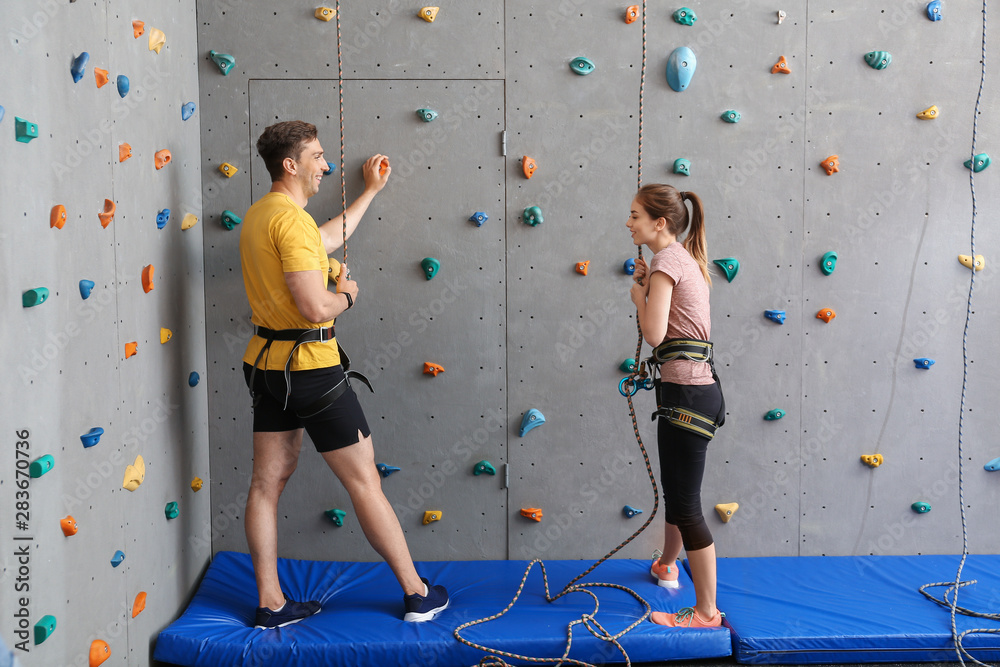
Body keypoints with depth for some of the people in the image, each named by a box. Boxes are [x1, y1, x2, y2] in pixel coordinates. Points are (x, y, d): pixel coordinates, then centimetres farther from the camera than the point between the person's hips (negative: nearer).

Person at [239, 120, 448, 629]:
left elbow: (328, 237, 28)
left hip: (266, 365, 10)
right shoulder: (292, 219, -19)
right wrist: (347, 295, -5)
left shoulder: (258, 214, 12)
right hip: (310, 366, -10)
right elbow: (315, 308, -27)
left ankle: (270, 604, 20)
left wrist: (371, 190, 35)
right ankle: (417, 594, 12)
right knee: (364, 481, 0)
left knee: (268, 481, 11)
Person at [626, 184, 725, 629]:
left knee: (685, 505, -5)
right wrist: (648, 284, 12)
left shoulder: (666, 262, -12)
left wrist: (638, 292, -3)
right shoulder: (686, 259, 17)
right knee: (675, 489, 27)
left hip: (686, 392, -10)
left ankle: (707, 612, 4)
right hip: (696, 388, 10)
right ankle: (666, 566, 49)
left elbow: (654, 334, -19)